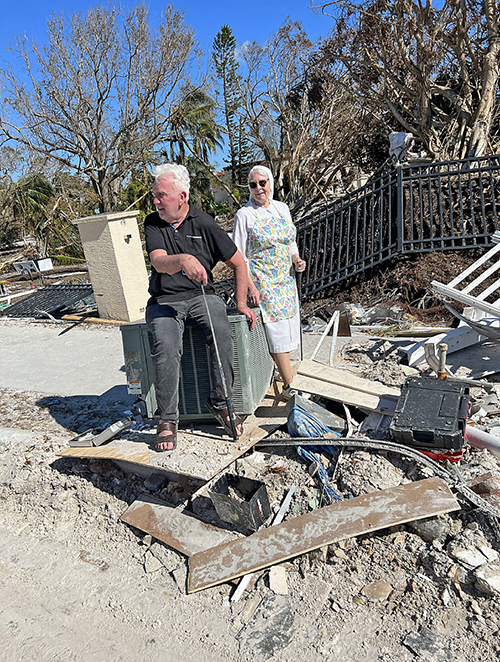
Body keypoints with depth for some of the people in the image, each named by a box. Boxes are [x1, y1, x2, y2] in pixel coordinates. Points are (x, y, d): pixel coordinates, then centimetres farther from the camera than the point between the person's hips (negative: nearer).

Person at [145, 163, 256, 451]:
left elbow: (239, 263, 5)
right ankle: (168, 418, -14)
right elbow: (159, 262, -16)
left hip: (202, 295, 0)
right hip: (165, 300, 1)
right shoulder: (153, 223, 3)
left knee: (223, 334, -30)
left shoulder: (204, 223, 0)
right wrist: (184, 260, -38)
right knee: (166, 345, -29)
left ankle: (221, 402, -11)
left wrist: (241, 302, -1)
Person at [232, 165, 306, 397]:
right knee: (276, 330, -6)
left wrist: (297, 260, 0)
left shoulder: (282, 208, 10)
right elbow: (238, 256, -8)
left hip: (285, 279, 7)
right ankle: (289, 385, 3)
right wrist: (251, 287, -16)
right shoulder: (244, 215, -6)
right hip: (262, 282, -6)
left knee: (287, 328, 11)